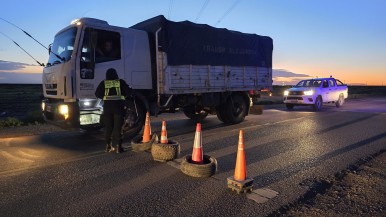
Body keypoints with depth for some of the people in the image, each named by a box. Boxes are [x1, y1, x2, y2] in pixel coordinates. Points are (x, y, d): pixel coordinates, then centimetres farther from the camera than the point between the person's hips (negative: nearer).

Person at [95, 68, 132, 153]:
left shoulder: (103, 83, 4)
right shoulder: (120, 82, 2)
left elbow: (97, 93, 1)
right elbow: (128, 91, -1)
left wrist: (104, 97, 16)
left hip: (107, 106, 2)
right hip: (118, 106, -1)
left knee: (108, 126, 11)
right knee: (118, 127, 3)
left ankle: (108, 146, 14)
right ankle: (118, 146, 2)